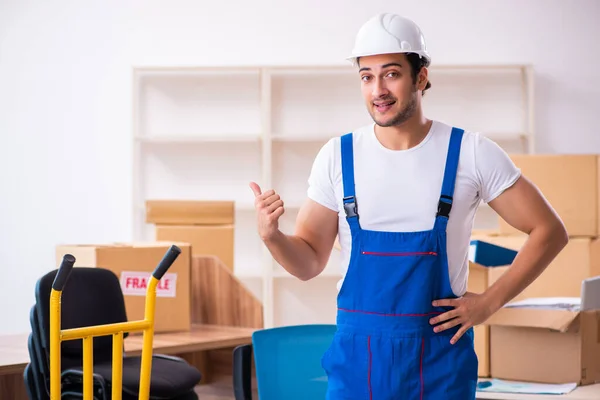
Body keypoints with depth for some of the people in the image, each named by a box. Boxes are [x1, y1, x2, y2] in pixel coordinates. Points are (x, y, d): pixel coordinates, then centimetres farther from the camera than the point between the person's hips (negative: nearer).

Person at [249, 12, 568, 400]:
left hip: (440, 358, -1)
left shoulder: (472, 153, -6)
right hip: (357, 357, 1)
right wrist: (272, 236, -16)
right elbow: (309, 262, 5)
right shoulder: (338, 156, -1)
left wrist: (489, 301, -6)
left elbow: (550, 231, 0)